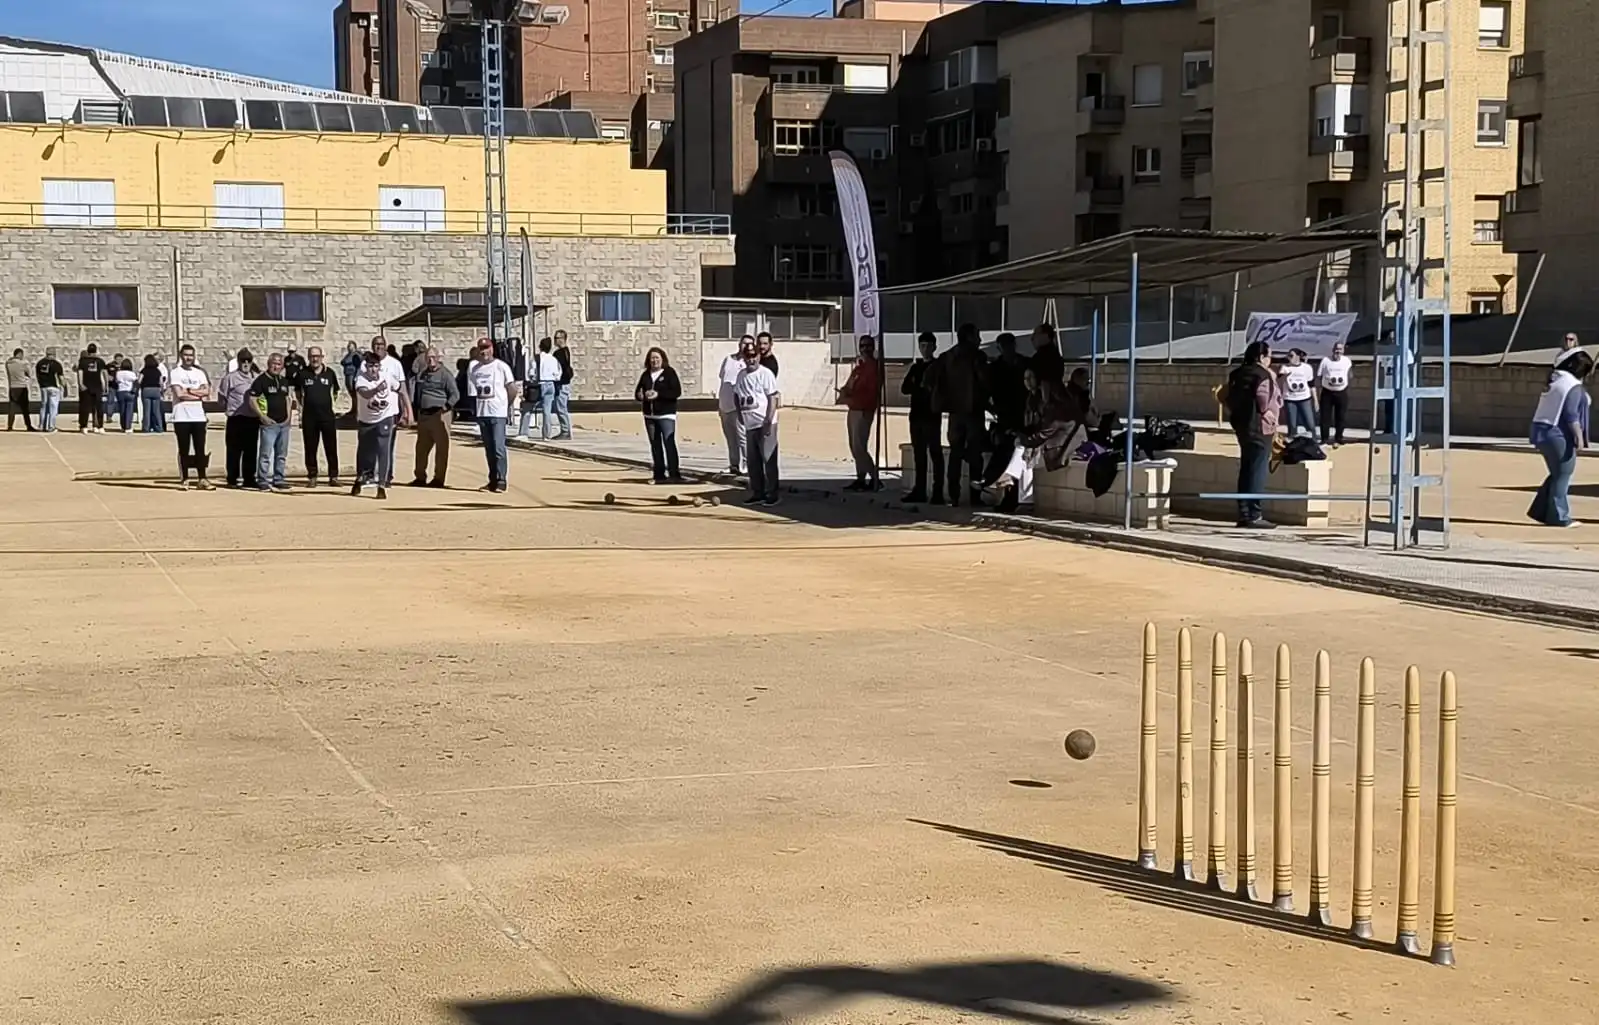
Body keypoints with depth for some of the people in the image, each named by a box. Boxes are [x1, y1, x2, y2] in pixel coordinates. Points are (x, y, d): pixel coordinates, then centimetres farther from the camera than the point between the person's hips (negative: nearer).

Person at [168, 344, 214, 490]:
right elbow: (179, 394, -13)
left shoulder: (200, 373, 12)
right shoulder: (175, 373, 0)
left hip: (199, 416, 3)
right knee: (184, 449, 1)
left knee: (200, 449, 3)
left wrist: (188, 390, -9)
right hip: (181, 417, -3)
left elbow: (207, 391, -1)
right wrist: (198, 395, -6)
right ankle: (184, 479, 6)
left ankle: (201, 479, 7)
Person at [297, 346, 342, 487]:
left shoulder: (330, 373, 2)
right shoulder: (303, 373, 1)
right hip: (309, 416, 0)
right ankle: (312, 477, 12)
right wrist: (302, 403, 8)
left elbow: (335, 390, 17)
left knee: (331, 447, 1)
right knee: (310, 448, 4)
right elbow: (297, 391, 15)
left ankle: (333, 476, 7)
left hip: (327, 415, 0)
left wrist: (334, 397, 8)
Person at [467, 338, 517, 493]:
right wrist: (473, 407, 7)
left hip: (498, 412, -5)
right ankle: (493, 480, 16)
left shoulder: (501, 366, -4)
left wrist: (507, 405, 5)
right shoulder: (473, 369, 10)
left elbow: (512, 389, -1)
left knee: (499, 448, -11)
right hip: (482, 413, 5)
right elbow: (472, 390, 16)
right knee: (488, 449, 10)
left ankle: (501, 480, -9)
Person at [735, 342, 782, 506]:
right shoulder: (742, 374, 12)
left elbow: (773, 398, -12)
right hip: (750, 424, 7)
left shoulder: (765, 374, -8)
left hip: (765, 423, -7)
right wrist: (740, 413, 9)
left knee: (769, 459, -5)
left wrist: (769, 422, -18)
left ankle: (771, 494, 0)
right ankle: (757, 492, 19)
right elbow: (736, 395, 21)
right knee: (752, 460, 11)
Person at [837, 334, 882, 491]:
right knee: (854, 447, 10)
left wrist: (850, 398, -20)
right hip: (853, 410, 9)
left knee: (860, 447, -15)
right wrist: (844, 391, -6)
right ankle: (861, 479, 14)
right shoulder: (858, 365, 16)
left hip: (864, 411, -9)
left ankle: (875, 480, -12)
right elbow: (849, 385, 18)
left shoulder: (875, 367, -10)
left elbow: (872, 393, -17)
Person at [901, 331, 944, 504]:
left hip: (931, 416, -6)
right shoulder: (915, 367, 16)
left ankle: (938, 492, -10)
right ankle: (920, 491, 12)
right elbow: (904, 388, 6)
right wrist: (921, 388, -10)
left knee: (935, 453, -7)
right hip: (916, 414, 6)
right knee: (919, 454, 8)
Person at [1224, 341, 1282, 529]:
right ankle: (1254, 516, -6)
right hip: (1259, 428, -8)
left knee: (1245, 470, 13)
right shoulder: (1264, 376, -14)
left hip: (1241, 425, 8)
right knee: (1258, 471, -5)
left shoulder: (1237, 374, 10)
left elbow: (1228, 399, 13)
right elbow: (1265, 403, -22)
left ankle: (1243, 514, 15)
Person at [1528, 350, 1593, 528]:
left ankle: (1540, 511, 16)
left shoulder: (1554, 380, 14)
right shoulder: (1574, 386, -13)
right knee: (1563, 476, 0)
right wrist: (1579, 437, -18)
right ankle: (1559, 517, 2)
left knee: (1557, 475, 17)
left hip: (1542, 432, 9)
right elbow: (1571, 415, -20)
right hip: (1559, 435, -9)